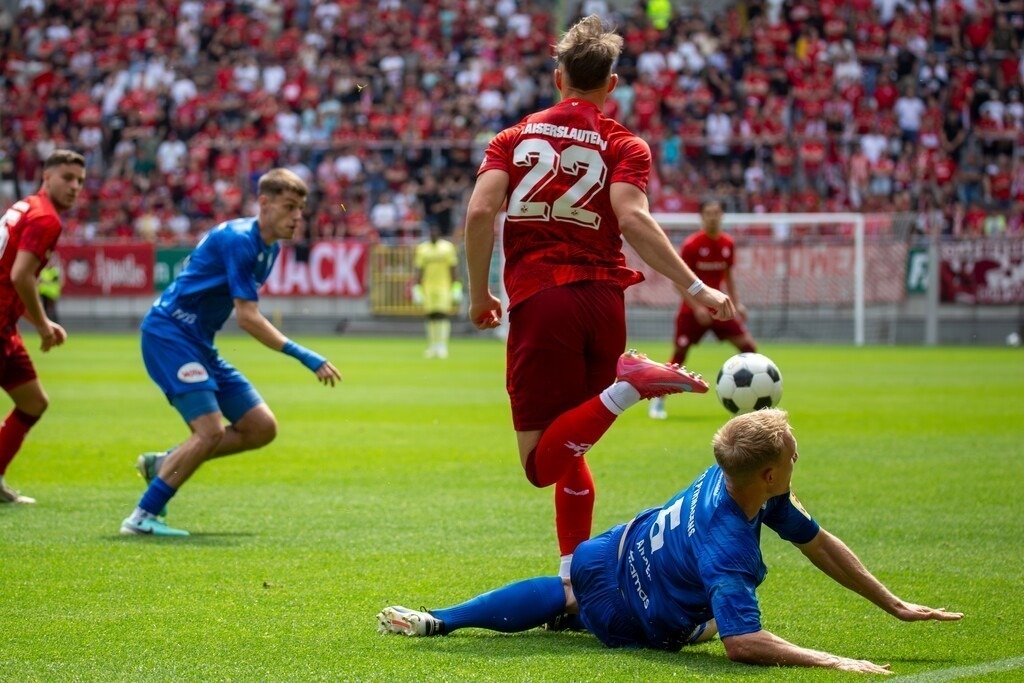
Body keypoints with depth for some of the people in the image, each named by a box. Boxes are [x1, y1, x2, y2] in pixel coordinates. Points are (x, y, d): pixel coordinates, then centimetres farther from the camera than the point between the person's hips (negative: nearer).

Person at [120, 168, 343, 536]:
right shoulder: (237, 239, -19)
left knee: (262, 427, 4)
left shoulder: (269, 248, 10)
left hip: (199, 343, 10)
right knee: (211, 430, -21)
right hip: (168, 332, -10)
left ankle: (163, 464, 12)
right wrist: (304, 356, -26)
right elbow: (247, 317, -24)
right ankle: (143, 516, -14)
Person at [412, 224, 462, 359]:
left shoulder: (447, 247, 1)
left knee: (442, 316, -10)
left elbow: (454, 269, 2)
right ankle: (432, 347, 10)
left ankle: (442, 346, -10)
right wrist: (417, 289, 3)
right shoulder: (422, 248, 6)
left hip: (444, 287, -2)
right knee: (431, 316, 3)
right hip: (427, 288, 2)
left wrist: (456, 288, -3)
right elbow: (419, 270, 8)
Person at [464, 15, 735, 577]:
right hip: (603, 301, 2)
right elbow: (632, 219, -11)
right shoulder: (624, 145, 7)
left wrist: (479, 293, 7)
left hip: (539, 300, -2)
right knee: (567, 453, 16)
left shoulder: (515, 138, 12)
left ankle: (623, 388, -29)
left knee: (543, 462, -7)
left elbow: (480, 212, -3)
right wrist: (696, 288, -12)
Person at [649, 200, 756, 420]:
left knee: (749, 347, -5)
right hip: (692, 309, -5)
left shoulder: (728, 244, 2)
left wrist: (736, 303, 4)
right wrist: (696, 307, -23)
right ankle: (658, 402, 8)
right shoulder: (691, 245, -14)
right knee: (679, 355, -6)